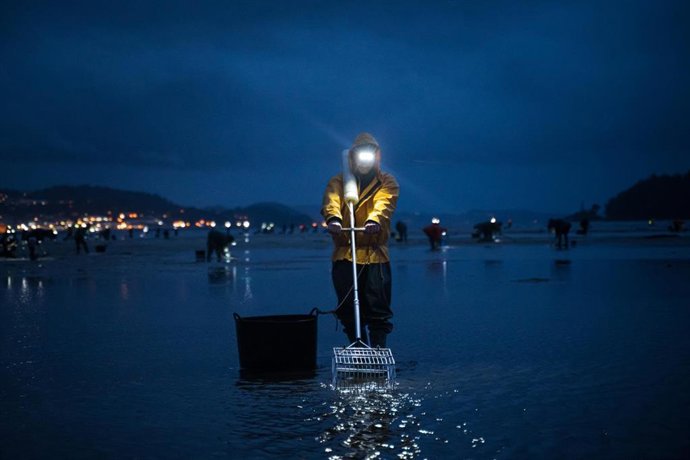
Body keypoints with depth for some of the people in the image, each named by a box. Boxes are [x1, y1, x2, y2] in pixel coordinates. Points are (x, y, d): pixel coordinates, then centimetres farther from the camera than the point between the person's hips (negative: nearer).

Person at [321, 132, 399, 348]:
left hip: (376, 254, -1)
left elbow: (384, 203, -14)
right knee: (348, 311, 4)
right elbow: (331, 200, -12)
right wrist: (333, 218, -36)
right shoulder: (339, 181, 11)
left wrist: (373, 220, -37)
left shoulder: (387, 183, 9)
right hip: (344, 254, 1)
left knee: (378, 310, -6)